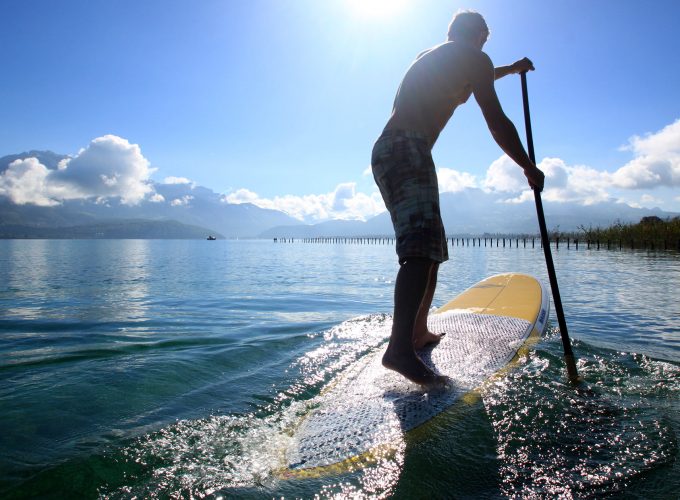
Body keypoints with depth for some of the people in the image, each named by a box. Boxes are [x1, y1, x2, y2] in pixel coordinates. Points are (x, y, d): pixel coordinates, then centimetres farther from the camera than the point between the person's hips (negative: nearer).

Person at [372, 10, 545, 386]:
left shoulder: (428, 56, 32)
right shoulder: (473, 57, 7)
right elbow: (497, 124, 2)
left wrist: (510, 69, 65)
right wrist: (530, 169, 12)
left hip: (387, 151, 9)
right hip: (407, 149, -9)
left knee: (432, 247, 14)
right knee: (421, 245, -25)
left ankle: (418, 332, 21)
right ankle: (400, 347, -40)